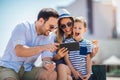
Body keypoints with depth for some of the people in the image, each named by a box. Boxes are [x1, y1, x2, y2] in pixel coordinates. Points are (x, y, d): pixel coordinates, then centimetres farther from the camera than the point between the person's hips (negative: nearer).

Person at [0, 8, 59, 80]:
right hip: (9, 67, -5)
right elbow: (19, 51, -27)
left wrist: (47, 64, -27)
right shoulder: (22, 27, -12)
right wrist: (44, 47, -34)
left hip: (28, 69, 5)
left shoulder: (48, 37, 2)